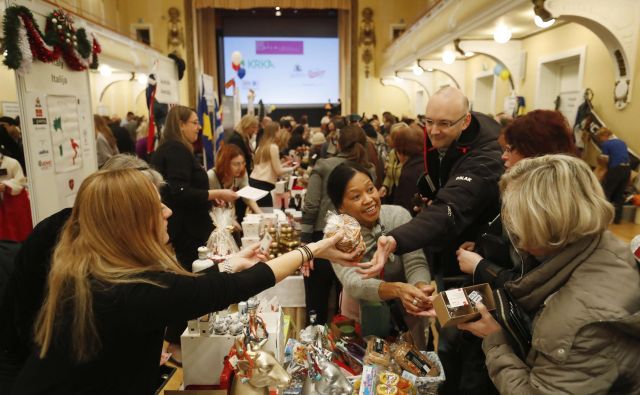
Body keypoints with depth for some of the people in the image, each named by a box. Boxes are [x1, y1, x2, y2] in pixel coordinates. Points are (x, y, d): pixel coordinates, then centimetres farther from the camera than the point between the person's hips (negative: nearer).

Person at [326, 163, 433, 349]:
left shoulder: (399, 215, -16)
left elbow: (416, 264, -20)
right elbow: (352, 283, -32)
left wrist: (421, 288, -41)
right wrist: (397, 289, -48)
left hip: (406, 307, 0)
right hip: (362, 310, 0)